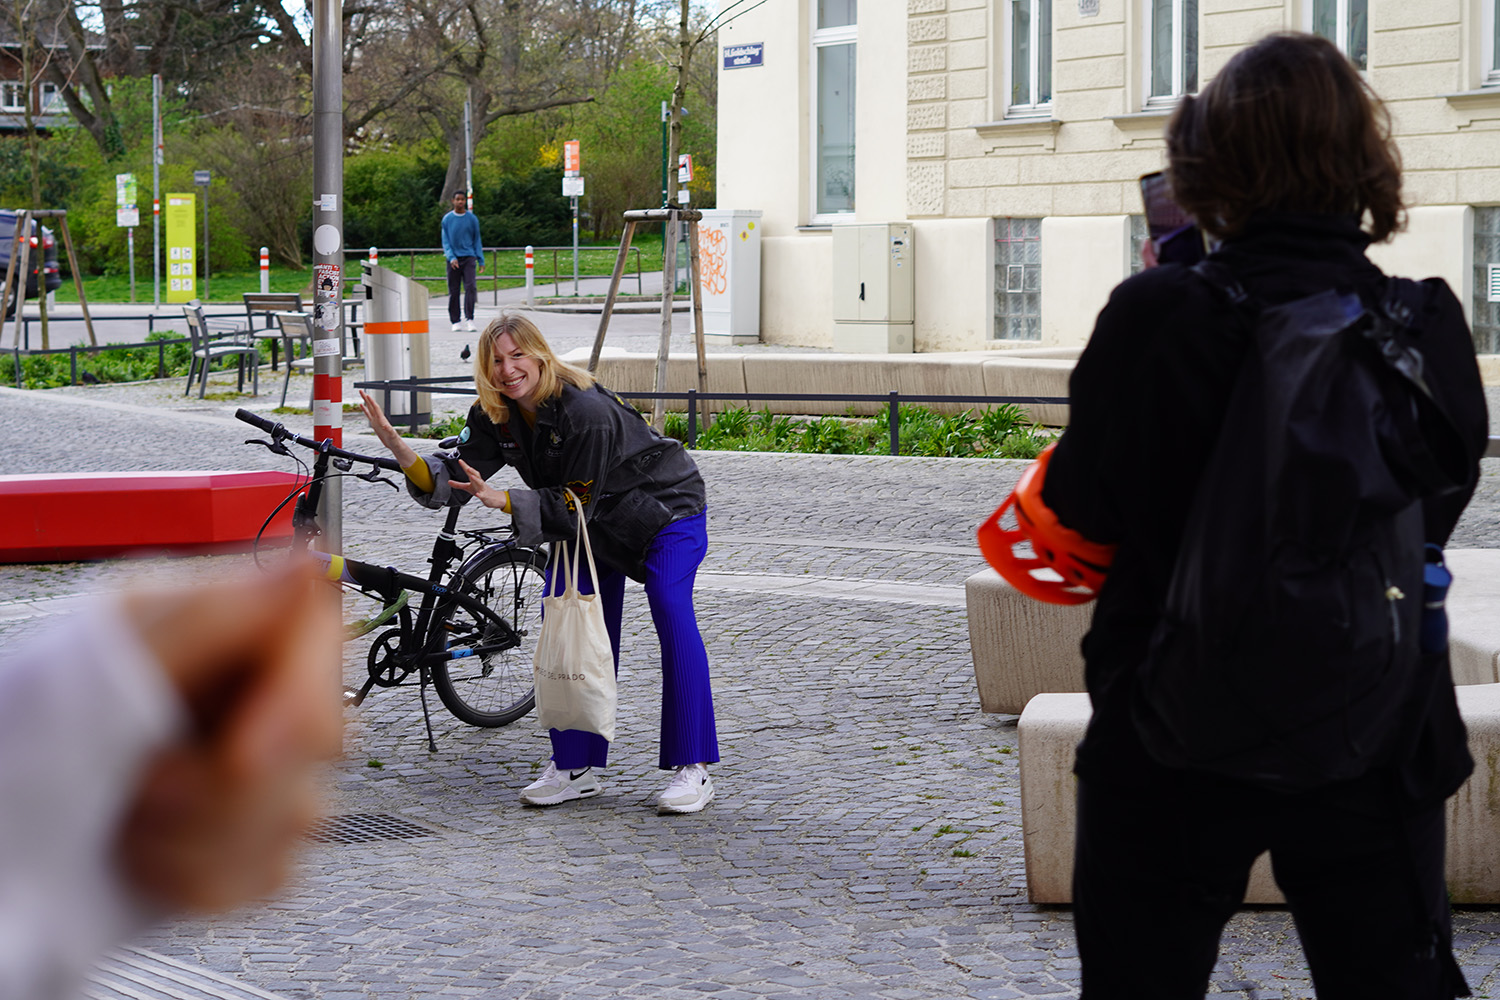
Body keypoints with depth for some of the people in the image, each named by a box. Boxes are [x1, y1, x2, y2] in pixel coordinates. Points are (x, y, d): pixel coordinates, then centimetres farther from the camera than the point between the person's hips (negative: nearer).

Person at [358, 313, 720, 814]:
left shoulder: (587, 410, -33)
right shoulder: (494, 416, -11)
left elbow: (575, 506, -32)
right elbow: (455, 483, -14)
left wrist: (502, 500, -40)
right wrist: (396, 447, -28)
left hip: (665, 508, -8)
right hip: (594, 525, 8)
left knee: (672, 613, -22)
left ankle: (692, 769, -20)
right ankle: (576, 768, 5)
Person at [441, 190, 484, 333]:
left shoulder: (472, 219, 7)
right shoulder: (447, 219, 6)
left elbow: (477, 240, 12)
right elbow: (445, 241, 5)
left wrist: (481, 261, 7)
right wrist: (451, 257, -11)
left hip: (469, 257, 0)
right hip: (453, 259, 0)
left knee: (470, 287, -15)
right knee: (454, 291, 1)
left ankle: (469, 319, -18)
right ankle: (455, 321, 8)